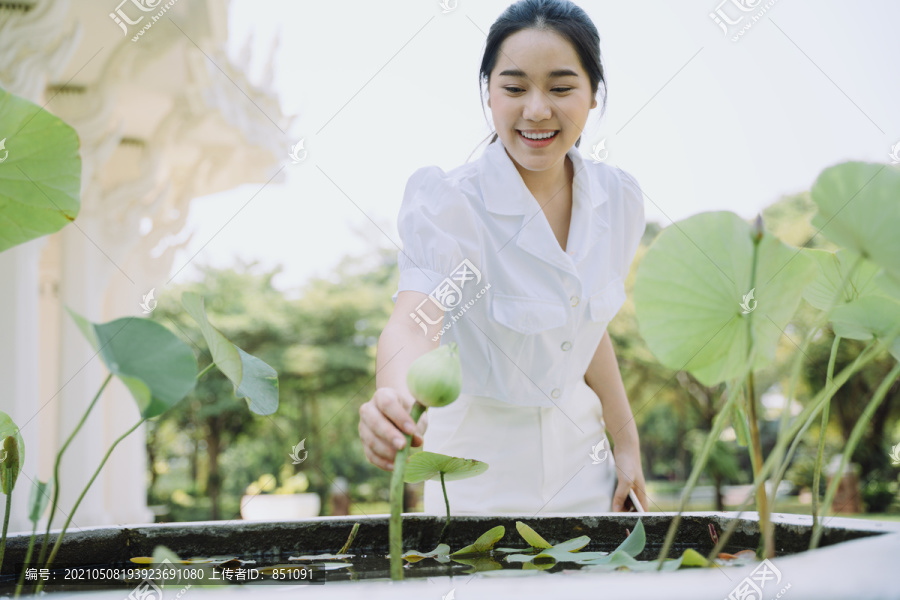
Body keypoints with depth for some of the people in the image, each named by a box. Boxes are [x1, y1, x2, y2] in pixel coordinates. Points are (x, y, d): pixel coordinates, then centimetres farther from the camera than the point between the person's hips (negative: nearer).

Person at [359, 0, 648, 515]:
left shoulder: (618, 198, -5)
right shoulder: (447, 203, -21)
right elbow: (415, 321, -37)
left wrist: (628, 445, 9)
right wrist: (396, 400, -58)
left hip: (580, 461, 5)